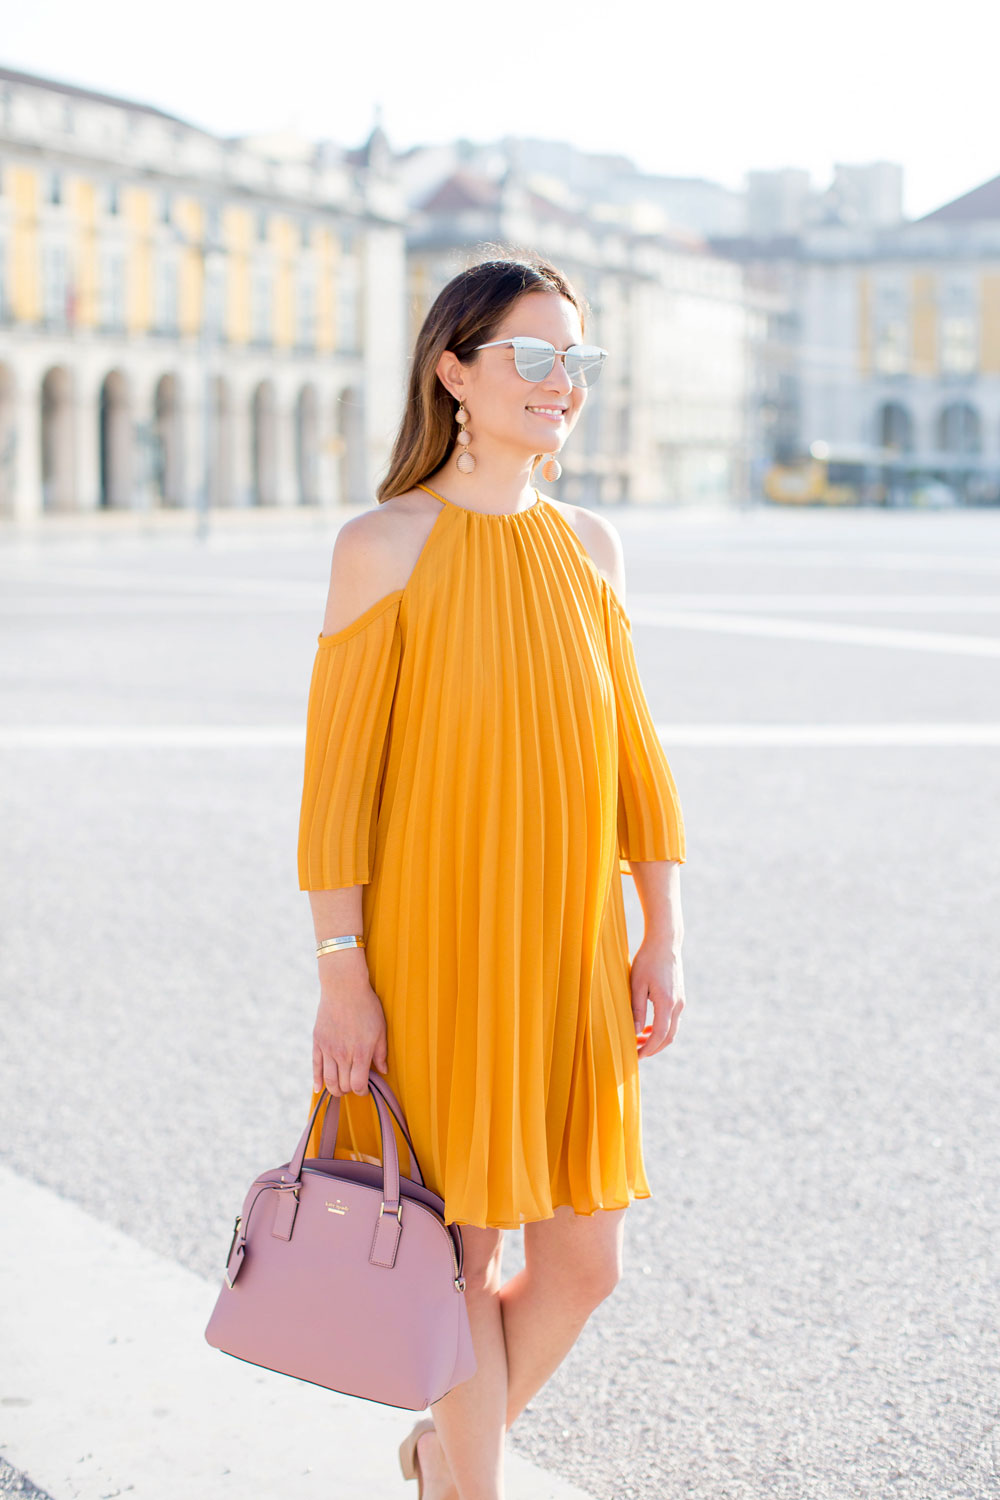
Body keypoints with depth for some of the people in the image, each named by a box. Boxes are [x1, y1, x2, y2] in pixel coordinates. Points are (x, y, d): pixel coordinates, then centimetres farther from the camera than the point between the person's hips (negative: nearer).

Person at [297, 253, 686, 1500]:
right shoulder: (384, 546, -8)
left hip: (567, 953, 5)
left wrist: (662, 936, 6)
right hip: (435, 950, -5)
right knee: (464, 1253, 3)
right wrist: (341, 975, -12)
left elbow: (633, 751, 11)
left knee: (584, 1258, 8)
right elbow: (336, 773, -9)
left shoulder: (588, 545, 7)